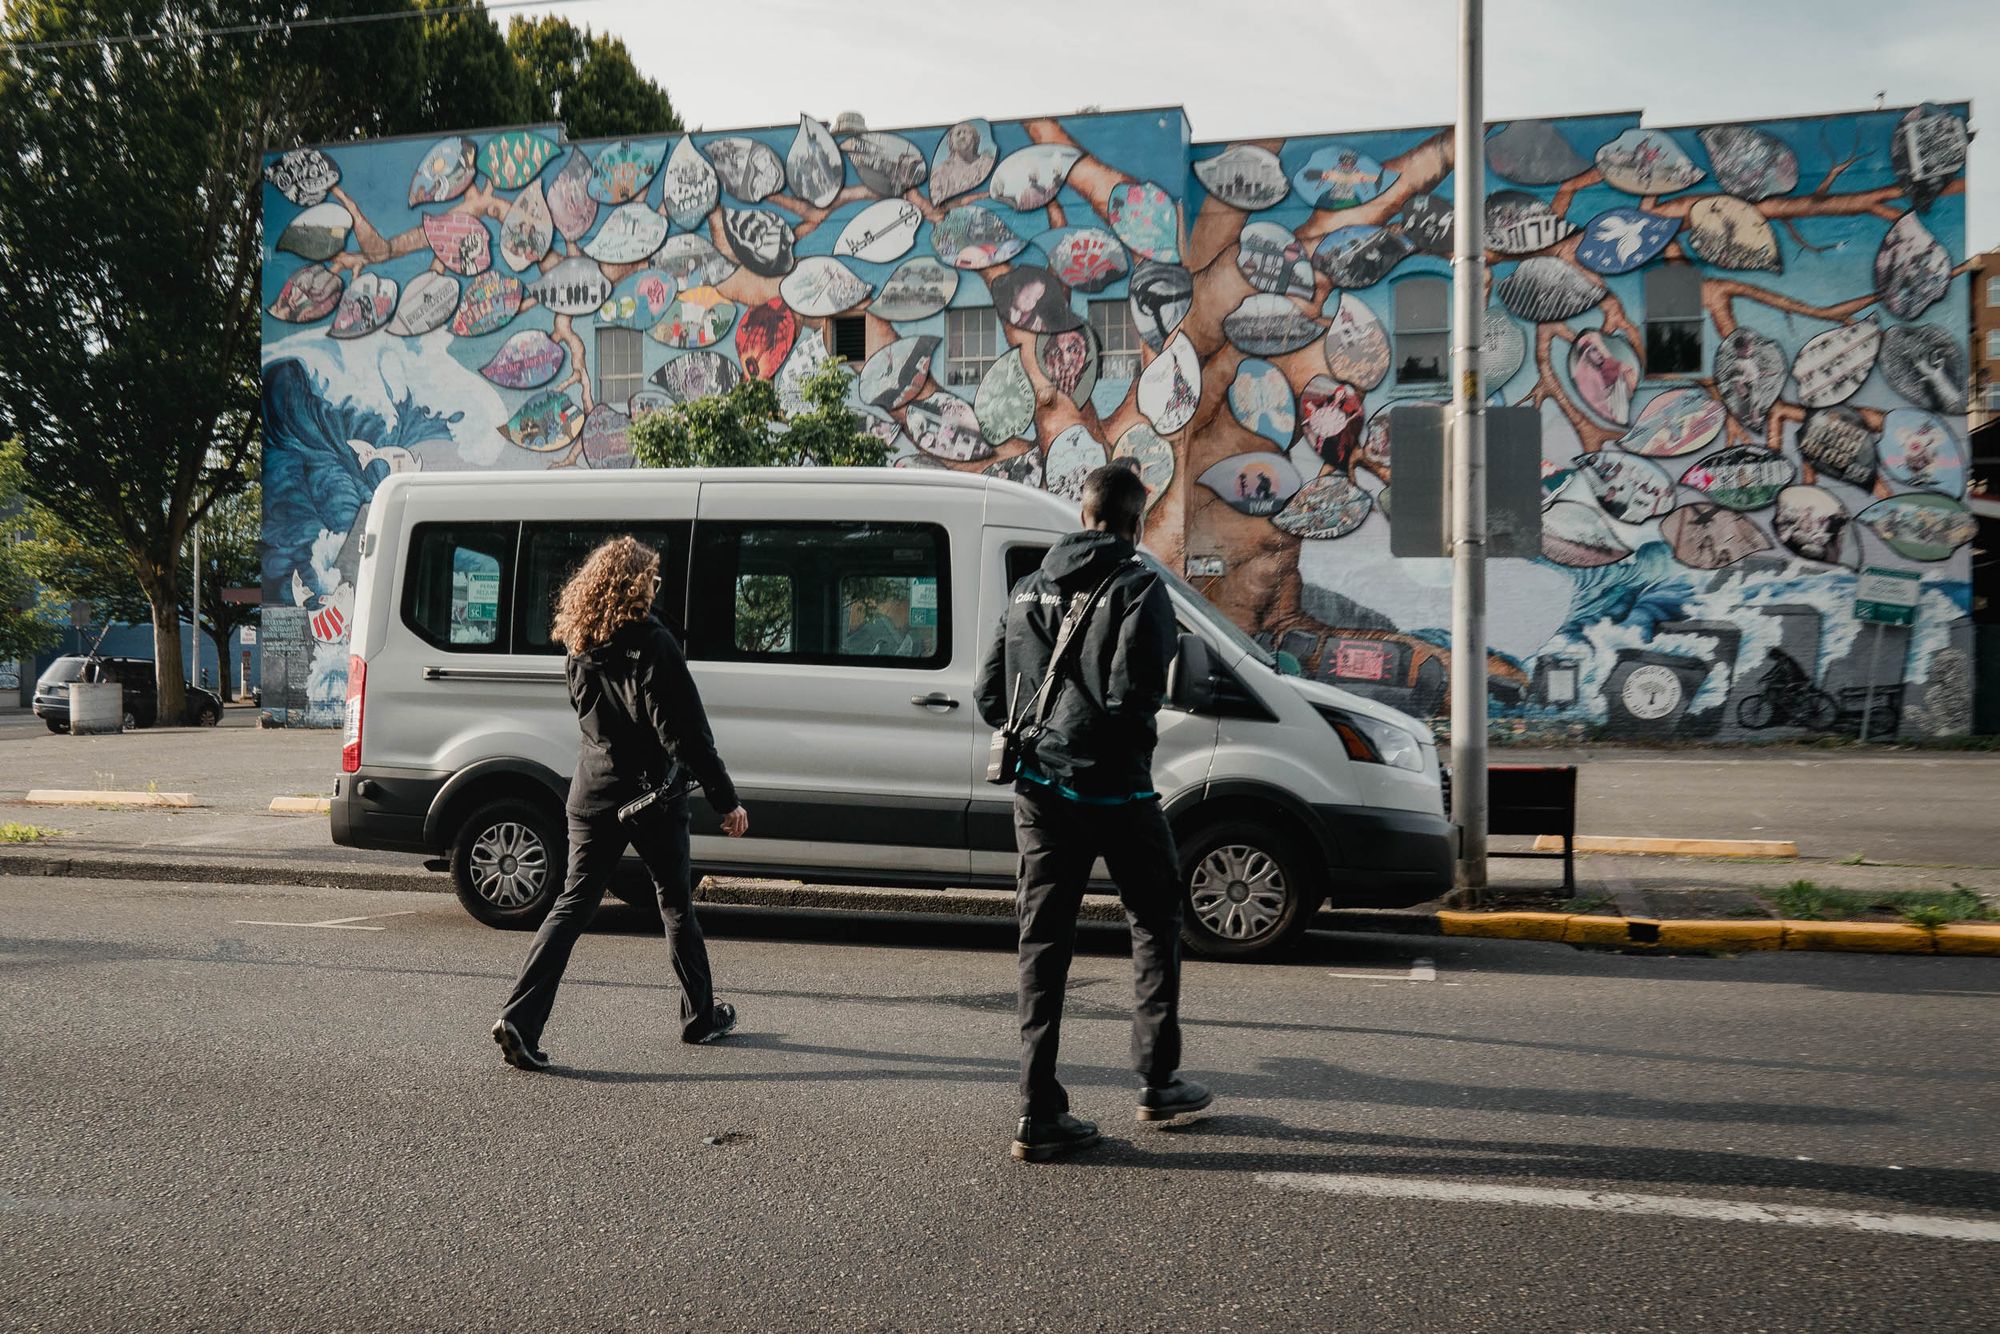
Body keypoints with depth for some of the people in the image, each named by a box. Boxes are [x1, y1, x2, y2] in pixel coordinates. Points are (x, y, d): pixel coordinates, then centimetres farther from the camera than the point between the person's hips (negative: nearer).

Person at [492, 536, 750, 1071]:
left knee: (573, 905, 5)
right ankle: (700, 1016, 24)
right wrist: (725, 800, -13)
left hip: (592, 796, 5)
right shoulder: (653, 643, -15)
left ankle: (520, 1018, -6)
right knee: (675, 902, 12)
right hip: (651, 794, -5)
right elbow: (685, 730, -16)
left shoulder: (579, 647, 5)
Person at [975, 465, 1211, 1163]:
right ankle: (1158, 1082, 20)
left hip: (1038, 789, 5)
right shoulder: (1139, 588, -8)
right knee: (1155, 922, 15)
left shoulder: (1028, 589, 12)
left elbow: (990, 694, 11)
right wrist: (1129, 740, 1)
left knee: (1043, 943, 7)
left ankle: (1039, 1113, 6)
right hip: (1113, 789, -5)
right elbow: (1134, 695, -19)